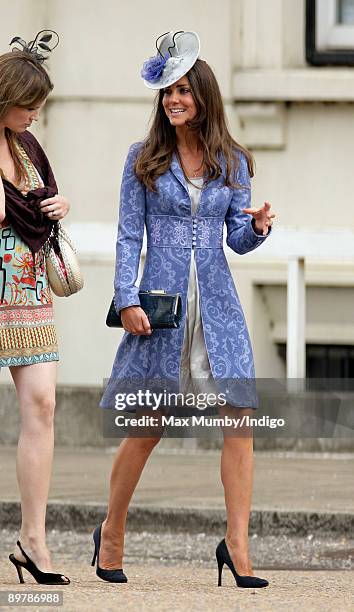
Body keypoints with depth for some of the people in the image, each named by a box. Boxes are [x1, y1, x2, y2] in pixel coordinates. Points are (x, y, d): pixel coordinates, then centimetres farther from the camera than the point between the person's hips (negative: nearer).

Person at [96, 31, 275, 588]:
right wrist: (127, 300, -8)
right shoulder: (143, 160, 3)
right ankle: (112, 532, 23)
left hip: (217, 305, 2)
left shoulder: (231, 162, 8)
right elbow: (129, 236, 2)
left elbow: (237, 240, 9)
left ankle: (237, 546, -8)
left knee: (241, 417, -10)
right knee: (147, 428, 3)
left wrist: (256, 228, -13)